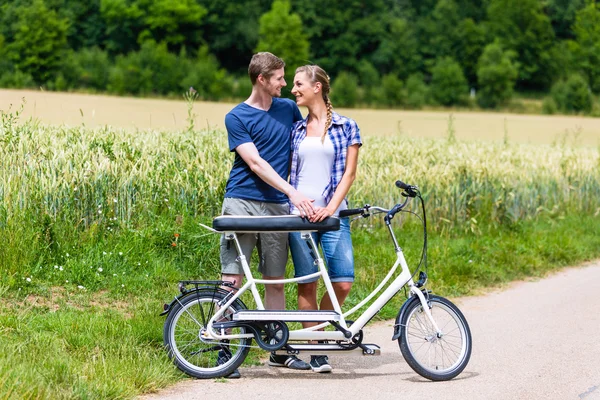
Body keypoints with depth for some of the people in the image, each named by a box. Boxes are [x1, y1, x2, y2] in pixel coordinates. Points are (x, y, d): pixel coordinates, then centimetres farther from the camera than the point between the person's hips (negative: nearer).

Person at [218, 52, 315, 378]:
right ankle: (223, 350, -2)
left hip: (277, 206, 4)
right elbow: (255, 162, -12)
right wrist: (292, 192, -21)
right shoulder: (237, 117, -3)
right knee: (232, 279, -6)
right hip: (241, 203, -4)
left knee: (275, 281, 8)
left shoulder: (289, 109, 11)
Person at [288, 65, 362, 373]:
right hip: (299, 214, 2)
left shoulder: (347, 127, 3)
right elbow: (288, 171, 12)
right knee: (307, 283, -1)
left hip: (332, 214, -2)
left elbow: (349, 173, 0)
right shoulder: (296, 130, 11)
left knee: (343, 282, -10)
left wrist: (331, 207, -12)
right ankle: (315, 350, 6)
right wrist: (285, 203, -3)